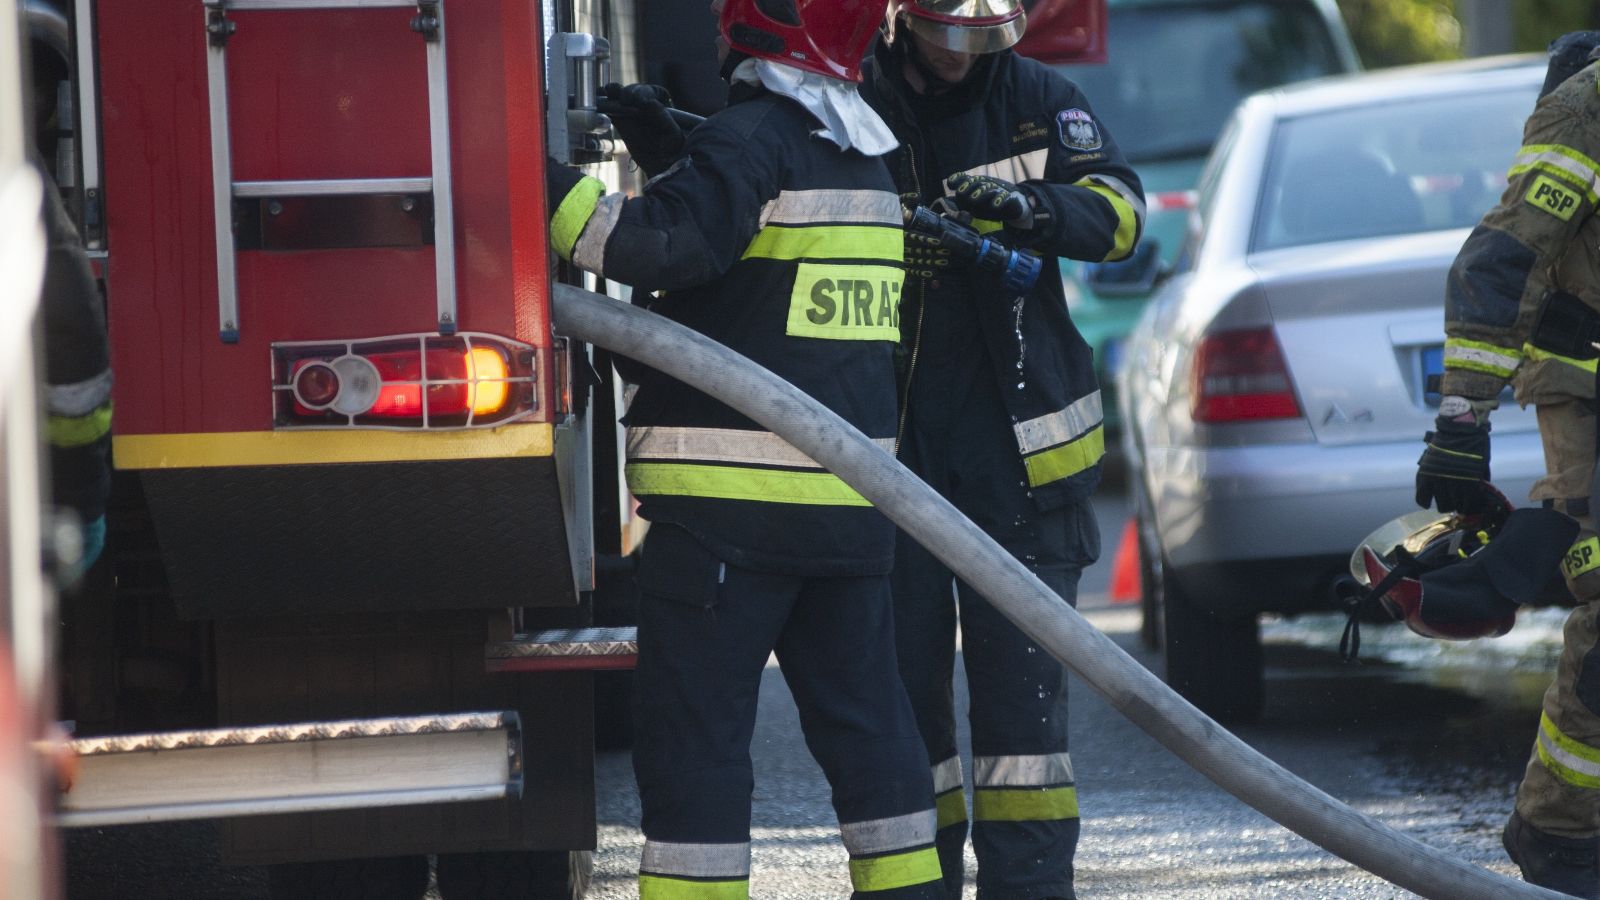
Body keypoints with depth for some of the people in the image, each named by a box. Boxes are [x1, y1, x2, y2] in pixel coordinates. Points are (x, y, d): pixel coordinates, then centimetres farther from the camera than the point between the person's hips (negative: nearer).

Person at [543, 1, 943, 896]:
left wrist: (541, 178, -23)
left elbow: (663, 245, -25)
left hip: (735, 498, -8)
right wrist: (671, 151, 24)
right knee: (863, 713, 15)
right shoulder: (863, 156, 15)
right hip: (850, 503, 8)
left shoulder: (750, 140, -12)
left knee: (693, 728, -5)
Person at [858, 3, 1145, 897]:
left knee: (1022, 674, -1)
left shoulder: (1037, 101, 3)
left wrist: (1031, 206, -26)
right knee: (901, 673, 5)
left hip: (1015, 446, 0)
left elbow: (1120, 209, -7)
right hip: (887, 446, 0)